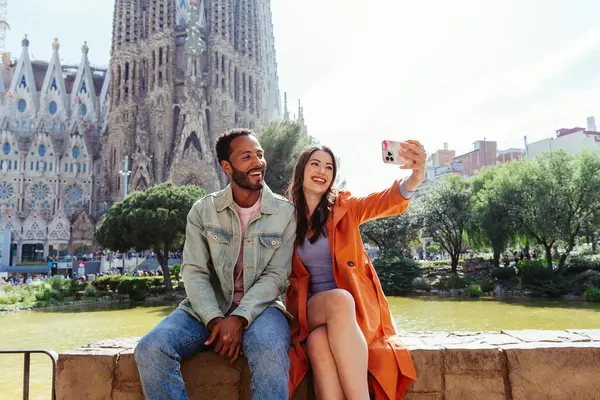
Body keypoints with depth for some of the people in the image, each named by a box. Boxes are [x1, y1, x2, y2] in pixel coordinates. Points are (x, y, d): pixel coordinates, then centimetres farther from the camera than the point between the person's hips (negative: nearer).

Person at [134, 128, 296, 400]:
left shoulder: (285, 213, 0)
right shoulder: (203, 210, 3)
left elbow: (275, 275, -7)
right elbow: (194, 272, -3)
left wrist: (239, 318, -22)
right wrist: (215, 319, -20)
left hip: (259, 307, -2)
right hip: (208, 308, 2)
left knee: (270, 351, -37)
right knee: (150, 350, -24)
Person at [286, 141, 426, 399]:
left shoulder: (344, 207, 3)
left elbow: (384, 201, -19)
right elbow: (286, 273, 9)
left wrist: (413, 180, -42)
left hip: (357, 306, 0)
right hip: (312, 308, 1)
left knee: (321, 341, -35)